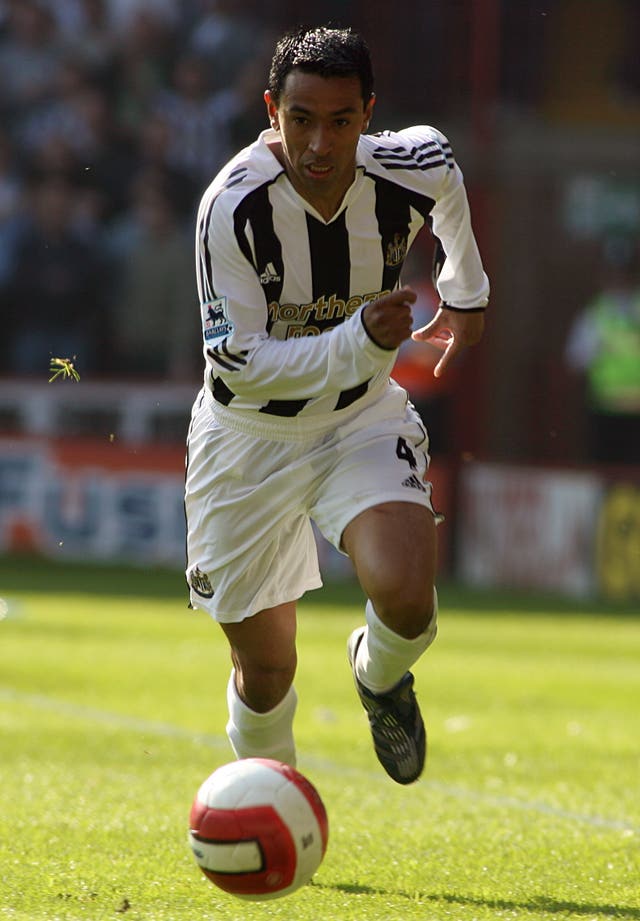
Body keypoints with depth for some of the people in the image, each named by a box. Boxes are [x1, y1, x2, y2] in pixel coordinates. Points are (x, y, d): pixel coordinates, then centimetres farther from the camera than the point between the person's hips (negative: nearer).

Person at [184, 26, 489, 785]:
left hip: (363, 417, 2)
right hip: (250, 434, -2)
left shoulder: (410, 172, -18)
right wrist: (363, 342, -39)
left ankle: (380, 677, 13)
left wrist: (466, 293, 21)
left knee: (406, 602, -24)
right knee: (265, 667, 4)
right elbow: (240, 363, -27)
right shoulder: (233, 207, -28)